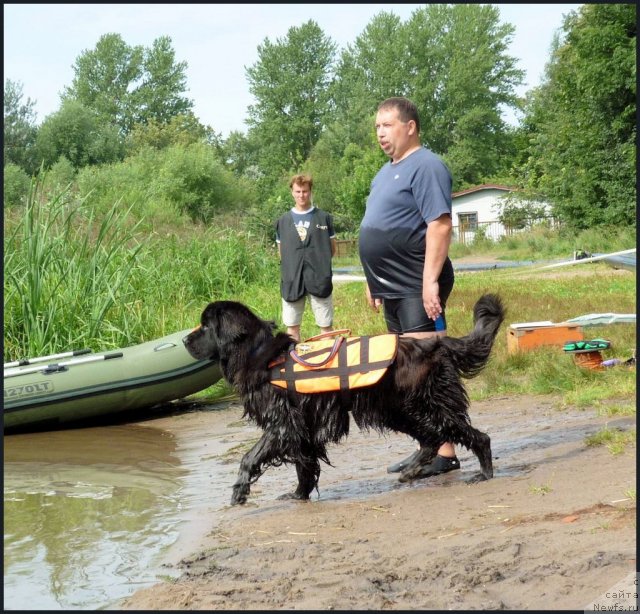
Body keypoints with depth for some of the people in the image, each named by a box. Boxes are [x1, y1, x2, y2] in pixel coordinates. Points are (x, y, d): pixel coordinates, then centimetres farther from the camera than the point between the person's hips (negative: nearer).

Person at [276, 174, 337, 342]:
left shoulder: (324, 218, 5)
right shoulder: (283, 222, 9)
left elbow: (332, 249, 10)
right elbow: (281, 251, 15)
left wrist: (319, 262, 2)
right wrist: (292, 266, 3)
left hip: (319, 277, -2)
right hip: (292, 279, 2)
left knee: (326, 325, 0)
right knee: (292, 326, 6)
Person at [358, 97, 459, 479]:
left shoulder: (425, 167, -10)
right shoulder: (387, 171, 20)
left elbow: (440, 225, -20)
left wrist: (431, 280, -26)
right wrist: (376, 282, 24)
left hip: (418, 289, -10)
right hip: (393, 288, 10)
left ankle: (445, 452, -8)